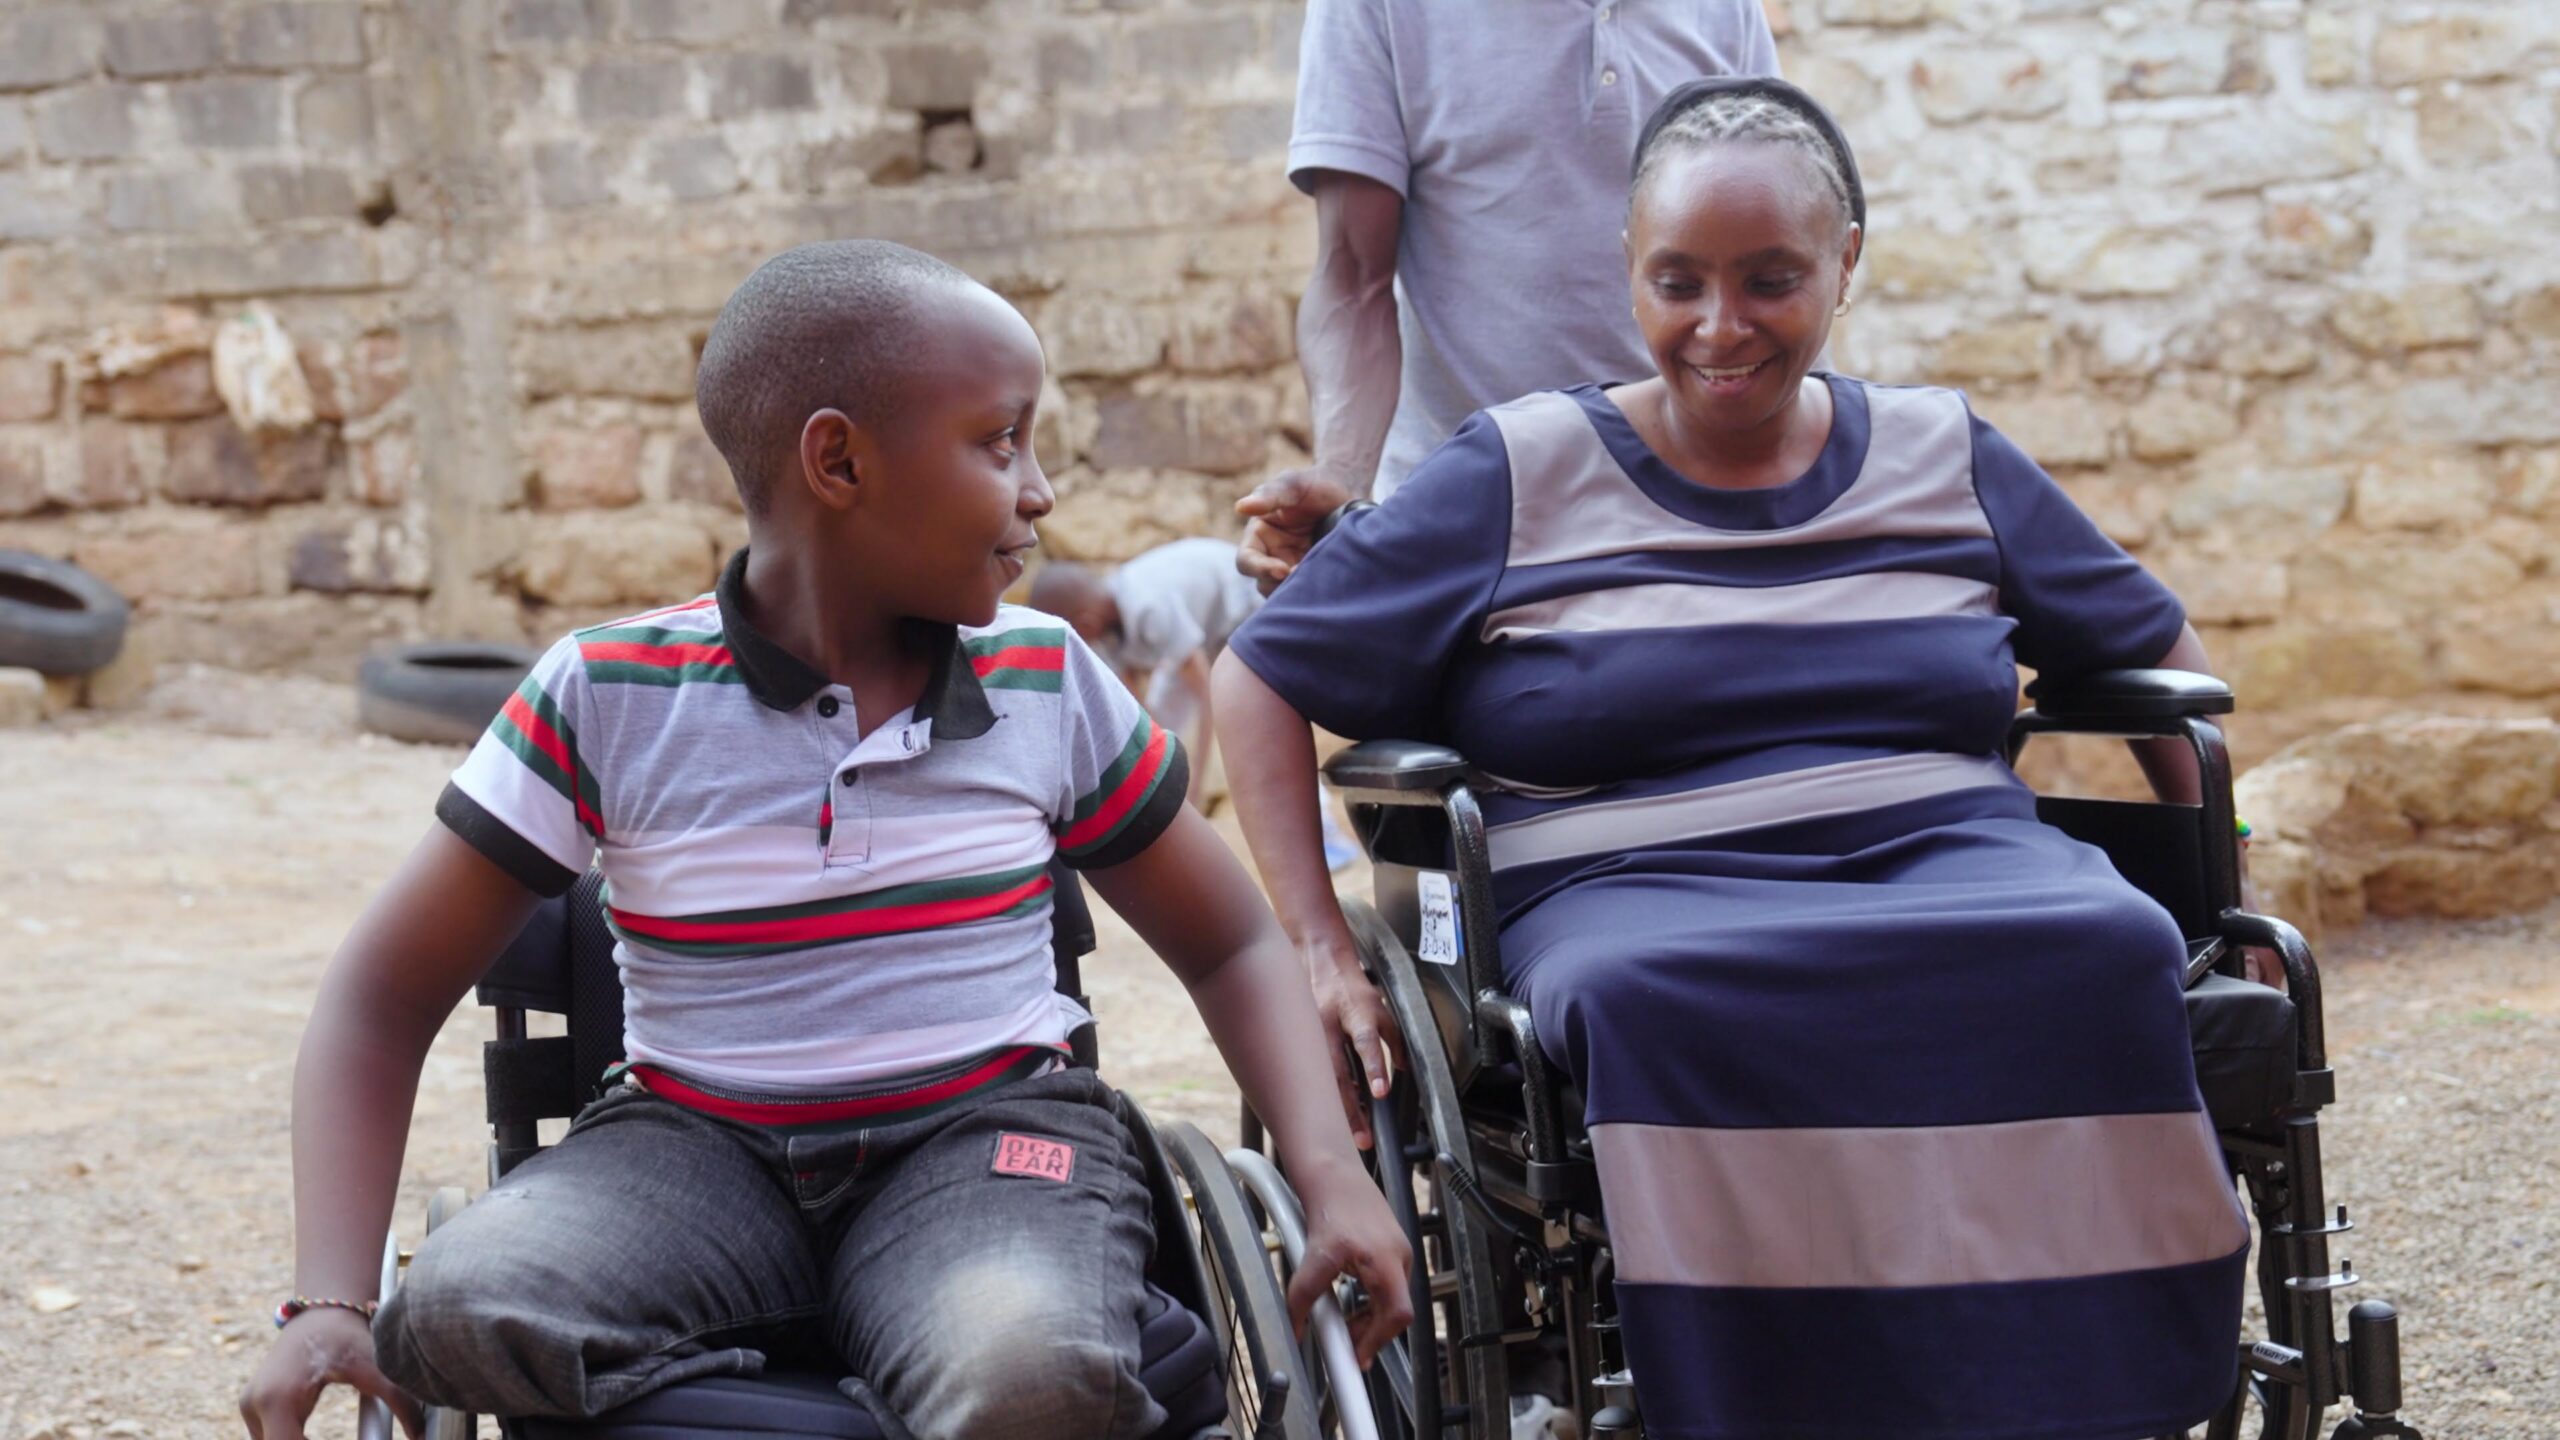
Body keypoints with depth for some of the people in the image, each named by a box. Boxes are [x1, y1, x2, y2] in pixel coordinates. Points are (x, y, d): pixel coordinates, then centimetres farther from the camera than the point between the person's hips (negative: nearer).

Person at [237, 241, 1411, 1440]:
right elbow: (383, 998, -1)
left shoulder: (1048, 687, 3)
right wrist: (329, 1306, -14)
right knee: (456, 1317, -31)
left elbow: (1231, 946, 14)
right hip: (696, 1148, 1)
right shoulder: (606, 699, -4)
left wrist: (1332, 1179, -4)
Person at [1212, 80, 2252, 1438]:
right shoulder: (1521, 474, 9)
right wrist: (1319, 950, 0)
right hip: (1636, 886, -2)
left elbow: (2160, 654, 27)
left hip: (1952, 854, 3)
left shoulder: (1944, 457, 18)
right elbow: (1260, 683, 10)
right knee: (1666, 1003, -39)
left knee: (2114, 954, -32)